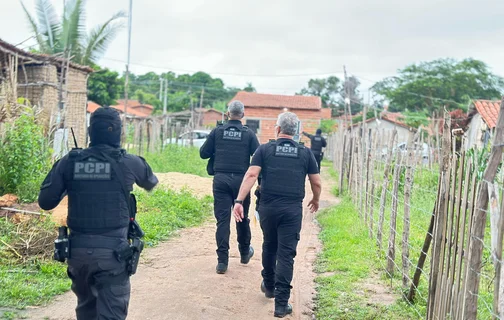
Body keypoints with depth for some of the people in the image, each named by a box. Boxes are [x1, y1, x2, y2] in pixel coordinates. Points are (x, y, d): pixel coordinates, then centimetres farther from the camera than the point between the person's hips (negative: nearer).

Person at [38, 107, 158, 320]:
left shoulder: (69, 161, 0)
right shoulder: (129, 162, -5)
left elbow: (45, 202, 3)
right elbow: (151, 183, 17)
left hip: (78, 250, 4)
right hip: (112, 252, -4)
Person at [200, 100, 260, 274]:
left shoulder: (217, 131, 2)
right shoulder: (249, 134, 0)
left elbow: (203, 153, 4)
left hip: (220, 179, 0)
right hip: (241, 180, 0)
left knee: (222, 219, 1)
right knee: (242, 218, 17)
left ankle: (222, 261, -2)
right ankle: (245, 253, 35)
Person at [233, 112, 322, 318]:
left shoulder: (264, 149, 1)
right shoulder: (305, 153, 4)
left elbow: (251, 175, -10)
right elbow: (316, 183, 7)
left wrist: (239, 201, -13)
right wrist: (315, 200, 26)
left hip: (268, 207, 1)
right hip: (293, 209, -1)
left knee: (269, 247, 22)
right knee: (286, 254, 1)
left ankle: (269, 286, 40)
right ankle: (282, 303, -2)